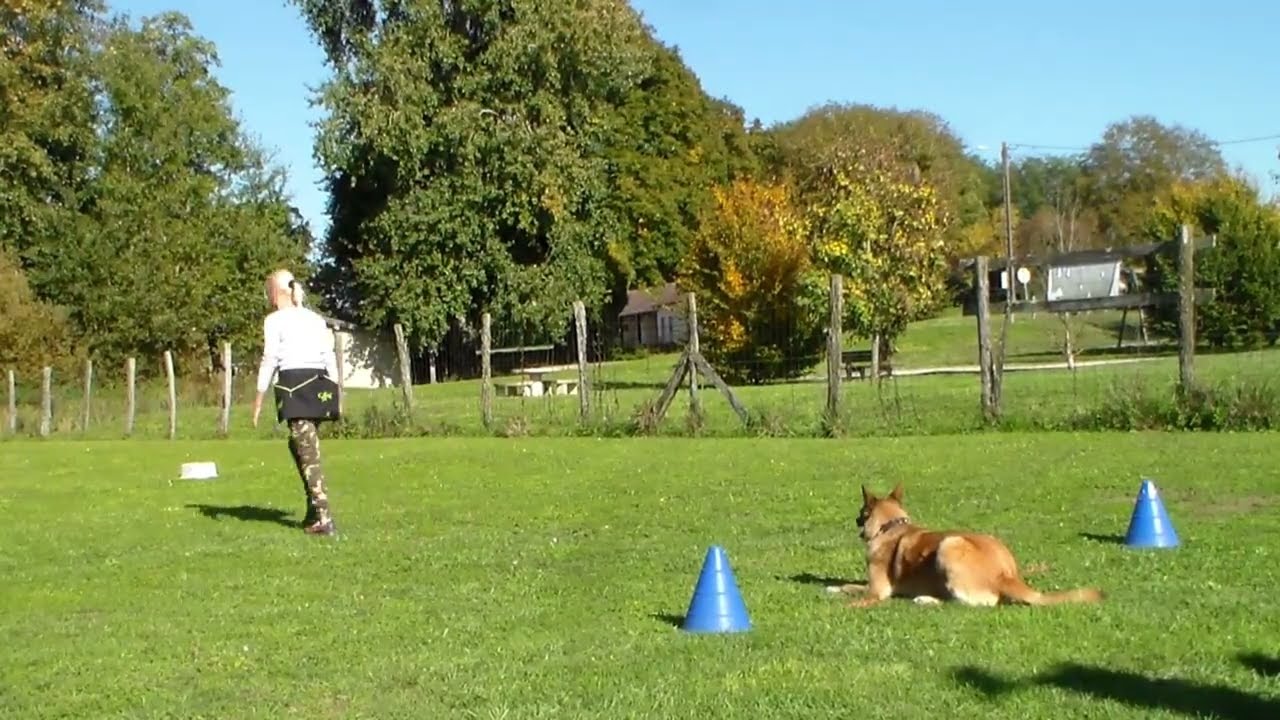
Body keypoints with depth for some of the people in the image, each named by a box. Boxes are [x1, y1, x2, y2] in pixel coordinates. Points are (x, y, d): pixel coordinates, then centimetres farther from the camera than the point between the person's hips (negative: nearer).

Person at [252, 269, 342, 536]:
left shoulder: (274, 320, 0)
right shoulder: (315, 318, 16)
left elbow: (269, 360, -5)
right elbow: (330, 358, 12)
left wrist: (259, 398, -1)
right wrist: (334, 392, 17)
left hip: (294, 384, -6)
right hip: (320, 384, 6)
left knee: (308, 452, -7)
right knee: (300, 445, 21)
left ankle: (324, 519, -13)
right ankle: (314, 509, 20)